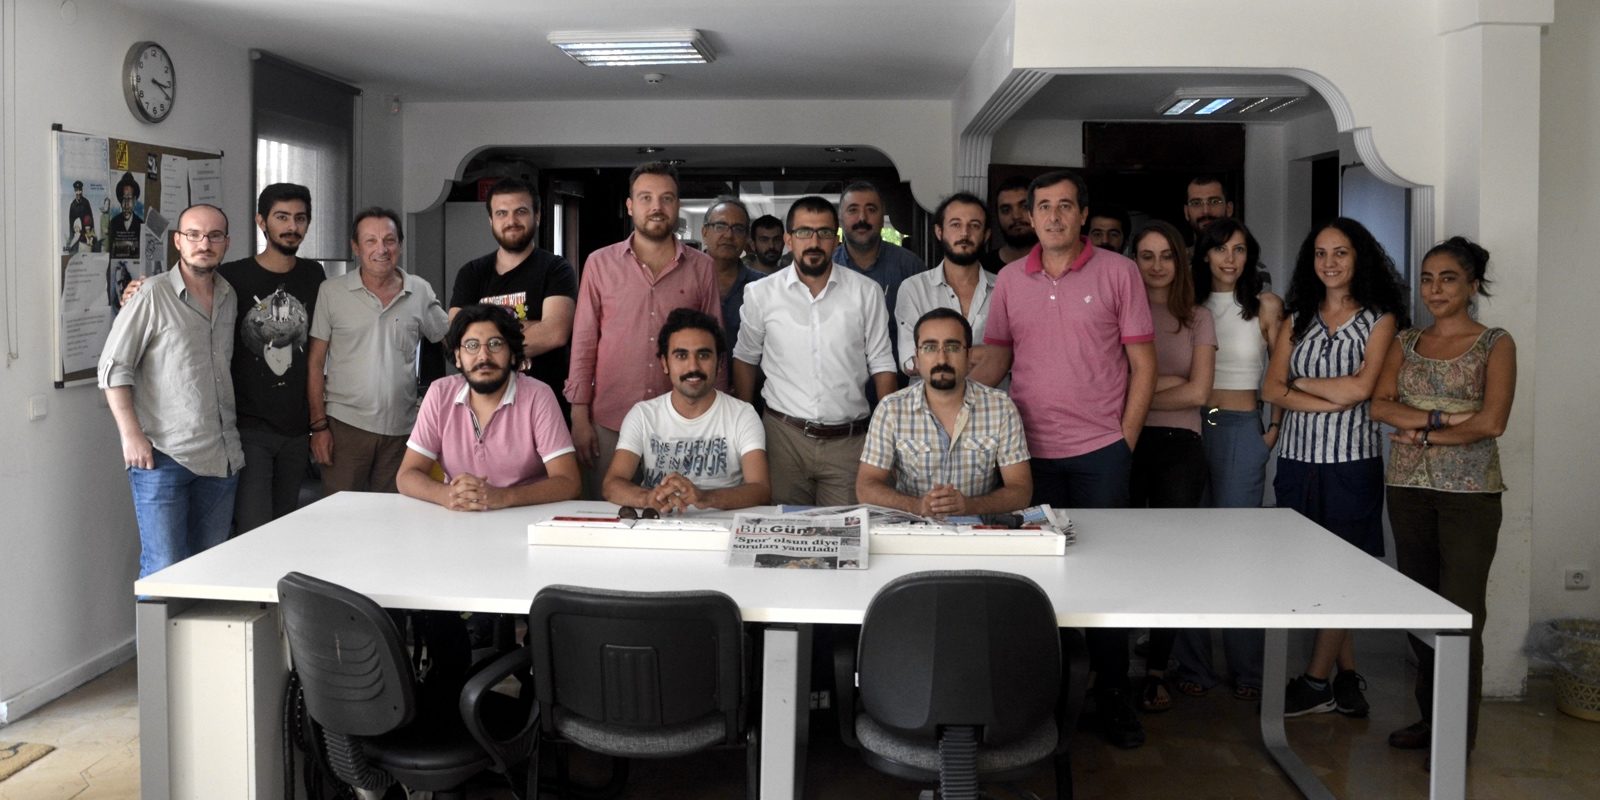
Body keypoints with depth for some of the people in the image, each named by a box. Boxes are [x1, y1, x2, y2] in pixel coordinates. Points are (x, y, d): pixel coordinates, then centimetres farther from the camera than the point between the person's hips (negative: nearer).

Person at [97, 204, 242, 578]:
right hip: (163, 455, -6)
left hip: (221, 457, 6)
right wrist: (132, 435, -13)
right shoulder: (153, 296, -7)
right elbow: (113, 368, -7)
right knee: (164, 571, -7)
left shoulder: (229, 297, 11)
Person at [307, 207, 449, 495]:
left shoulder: (420, 292, 5)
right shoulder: (331, 291, 0)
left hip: (401, 428, 2)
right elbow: (315, 363, 1)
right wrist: (318, 425, -4)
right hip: (345, 425, -2)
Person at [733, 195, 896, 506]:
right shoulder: (760, 293, 4)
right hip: (783, 436, 0)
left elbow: (881, 364, 6)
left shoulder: (866, 292, 3)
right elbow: (746, 358, 12)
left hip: (849, 441, 0)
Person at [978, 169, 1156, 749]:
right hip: (1030, 449, 3)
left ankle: (1112, 694, 16)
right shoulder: (1010, 280, 8)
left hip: (1101, 449, -2)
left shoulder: (1117, 272, -1)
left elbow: (1142, 362, 0)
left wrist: (1126, 439, -5)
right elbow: (997, 357, 12)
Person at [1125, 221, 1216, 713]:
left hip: (1179, 446, 1)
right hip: (1124, 444, -1)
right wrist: (1171, 382, -7)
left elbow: (1197, 392, 0)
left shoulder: (1197, 318, 10)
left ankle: (1156, 672, 12)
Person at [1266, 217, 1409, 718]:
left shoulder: (1379, 320, 2)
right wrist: (1333, 401, -10)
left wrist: (1302, 382, 0)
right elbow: (1271, 388, 1)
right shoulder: (1297, 321, 13)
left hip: (1351, 461, -4)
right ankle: (1347, 674, 17)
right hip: (1298, 458, 4)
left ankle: (1317, 682, 7)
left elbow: (1361, 386, -11)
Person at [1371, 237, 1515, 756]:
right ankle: (1429, 717, 21)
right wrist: (1443, 417, -14)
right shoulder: (1405, 343, 11)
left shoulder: (1495, 344, -1)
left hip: (1469, 493, -4)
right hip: (1409, 489, 4)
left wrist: (1423, 434, -8)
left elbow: (1491, 423, -12)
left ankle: (1460, 733, 8)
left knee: (1461, 613, -3)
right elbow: (1380, 406, -3)